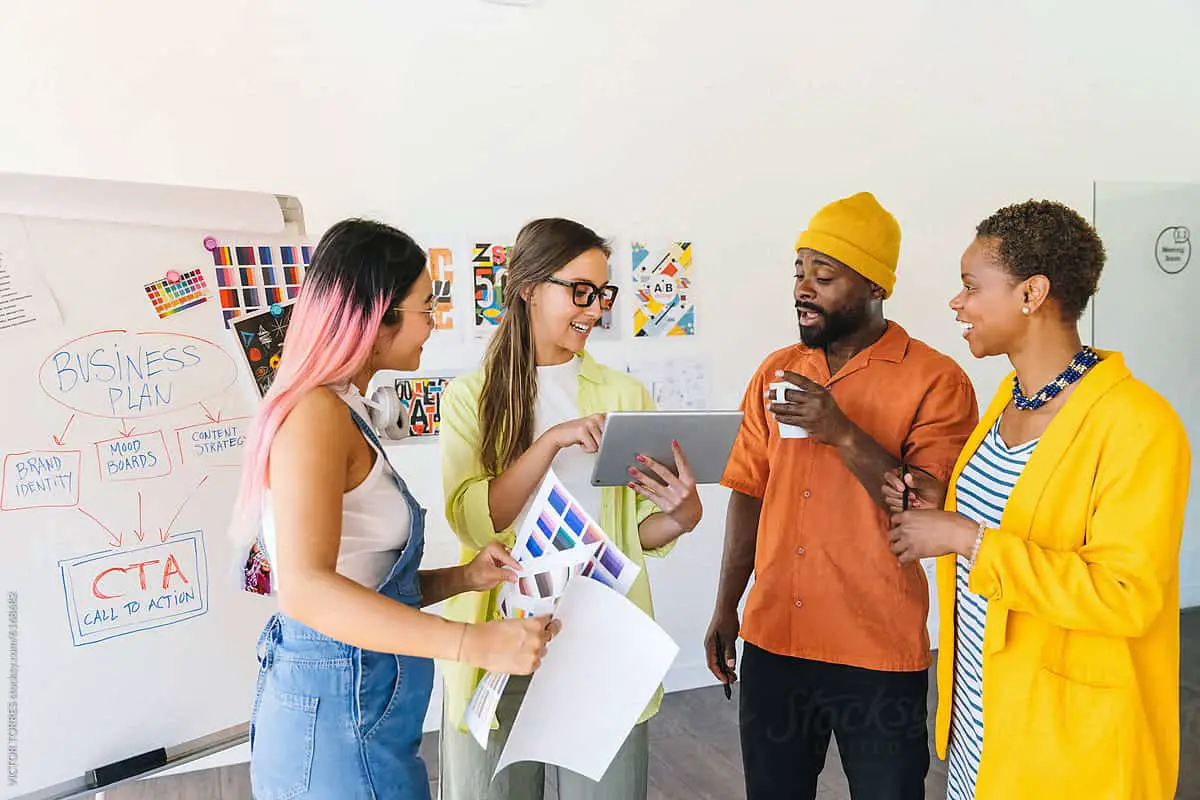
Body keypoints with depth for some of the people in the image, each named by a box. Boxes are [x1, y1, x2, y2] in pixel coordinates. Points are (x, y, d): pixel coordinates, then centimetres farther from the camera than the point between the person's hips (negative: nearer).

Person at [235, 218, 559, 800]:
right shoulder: (315, 413, -18)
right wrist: (475, 643, -32)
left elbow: (365, 582, 10)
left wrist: (459, 579, -2)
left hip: (360, 716, 9)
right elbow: (306, 589, -31)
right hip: (337, 729, -9)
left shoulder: (343, 414, 11)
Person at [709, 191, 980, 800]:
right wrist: (726, 608, 8)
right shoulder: (775, 372, 6)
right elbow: (749, 492, 8)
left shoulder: (935, 380, -9)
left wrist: (844, 434, -25)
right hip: (772, 640, 4)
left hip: (880, 656, -4)